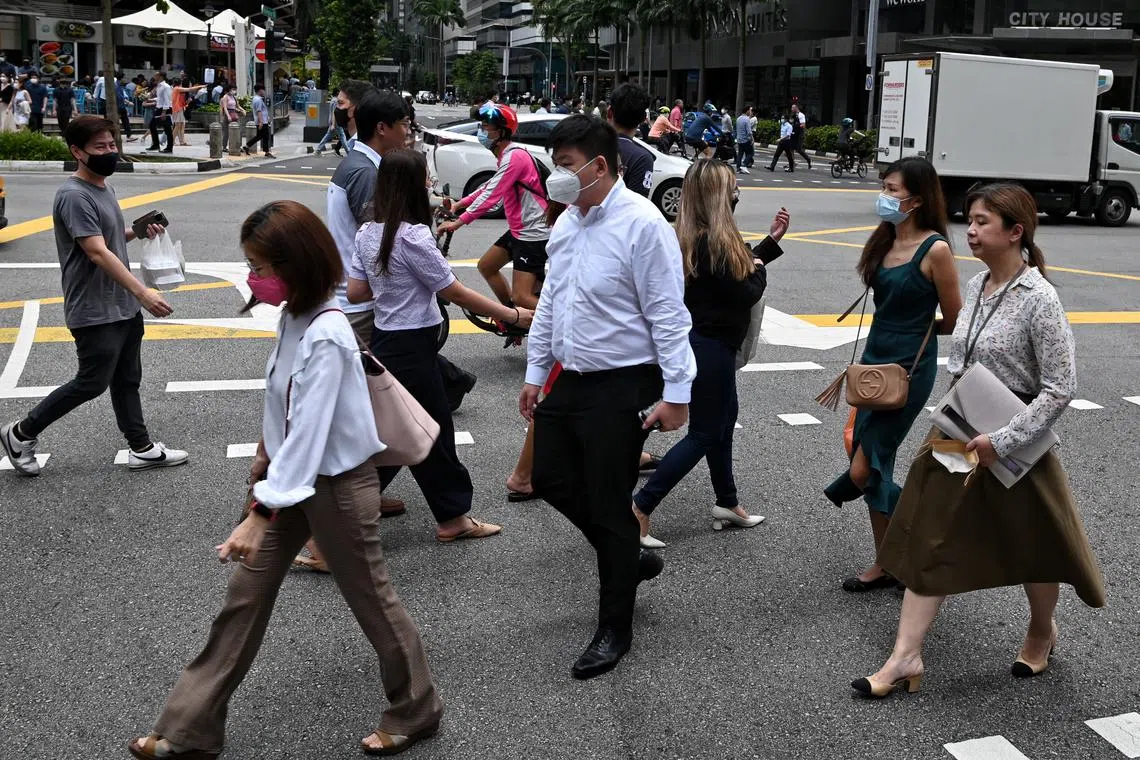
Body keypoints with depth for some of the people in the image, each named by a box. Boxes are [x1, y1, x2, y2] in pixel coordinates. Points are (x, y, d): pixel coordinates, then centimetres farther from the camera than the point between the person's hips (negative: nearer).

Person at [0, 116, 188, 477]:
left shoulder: (104, 188, 10)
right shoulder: (74, 196, -20)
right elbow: (98, 253, -26)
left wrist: (136, 231, 4)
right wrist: (143, 292, -30)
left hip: (123, 306, 9)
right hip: (94, 312, -9)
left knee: (127, 379, 14)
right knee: (92, 383, 0)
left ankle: (141, 448, 24)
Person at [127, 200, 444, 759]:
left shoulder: (325, 338, -27)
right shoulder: (295, 316, 0)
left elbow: (307, 436, -29)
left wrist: (259, 515, -29)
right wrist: (267, 459, 24)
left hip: (336, 485, -9)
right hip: (294, 475, 9)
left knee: (370, 600, 9)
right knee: (245, 597, 11)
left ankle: (415, 712, 32)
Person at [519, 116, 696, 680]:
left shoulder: (642, 225, -18)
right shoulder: (566, 223, 8)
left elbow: (668, 314, -18)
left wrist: (675, 393, -19)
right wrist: (535, 372, 18)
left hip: (620, 386, -8)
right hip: (568, 378, 8)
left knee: (609, 506, 2)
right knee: (552, 479, 16)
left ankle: (614, 629, 20)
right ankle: (630, 558, 38)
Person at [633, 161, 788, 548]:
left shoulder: (692, 237, 5)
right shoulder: (712, 243, -25)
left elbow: (738, 268, 16)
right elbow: (745, 293, -20)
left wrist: (772, 239, 17)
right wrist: (758, 269, 0)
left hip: (703, 341, 10)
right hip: (710, 346, -10)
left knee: (724, 415, 22)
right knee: (703, 433, -1)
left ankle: (727, 502, 37)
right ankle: (639, 509, -2)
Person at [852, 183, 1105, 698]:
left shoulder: (1038, 299, -19)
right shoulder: (975, 286, 2)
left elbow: (1060, 388, -20)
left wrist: (1002, 441, -23)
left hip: (1014, 444, -6)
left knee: (1032, 545, 15)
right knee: (929, 539, 4)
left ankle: (1042, 633, 43)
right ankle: (905, 657, 9)